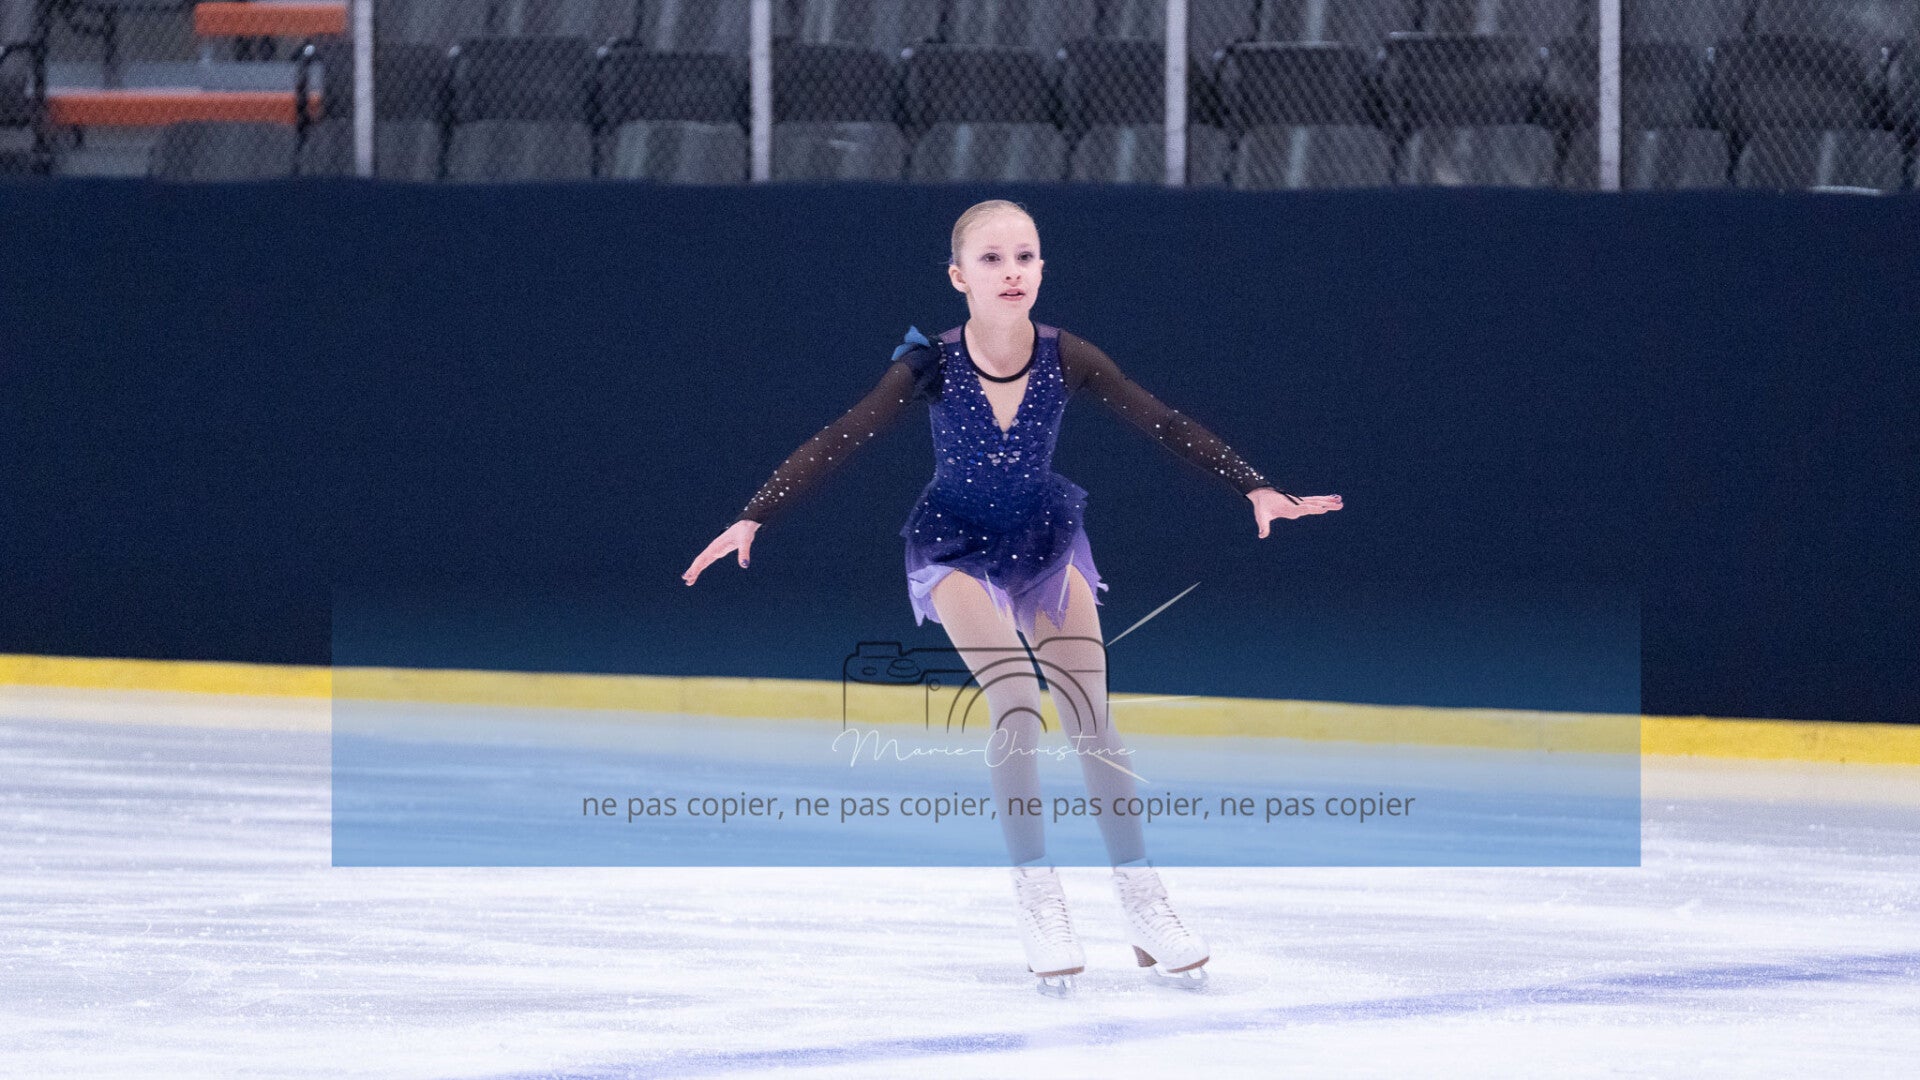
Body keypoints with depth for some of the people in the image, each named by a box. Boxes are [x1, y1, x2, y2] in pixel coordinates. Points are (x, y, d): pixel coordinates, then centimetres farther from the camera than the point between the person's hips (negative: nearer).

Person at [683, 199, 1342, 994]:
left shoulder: (1066, 359, -20)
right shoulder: (933, 368, -25)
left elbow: (1166, 427, -14)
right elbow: (837, 443, -25)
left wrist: (1256, 489, -19)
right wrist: (752, 520, -33)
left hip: (1045, 538, 2)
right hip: (957, 543, -2)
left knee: (1090, 721, 1)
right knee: (1016, 705, -21)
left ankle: (1142, 900, 13)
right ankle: (1035, 899, -12)